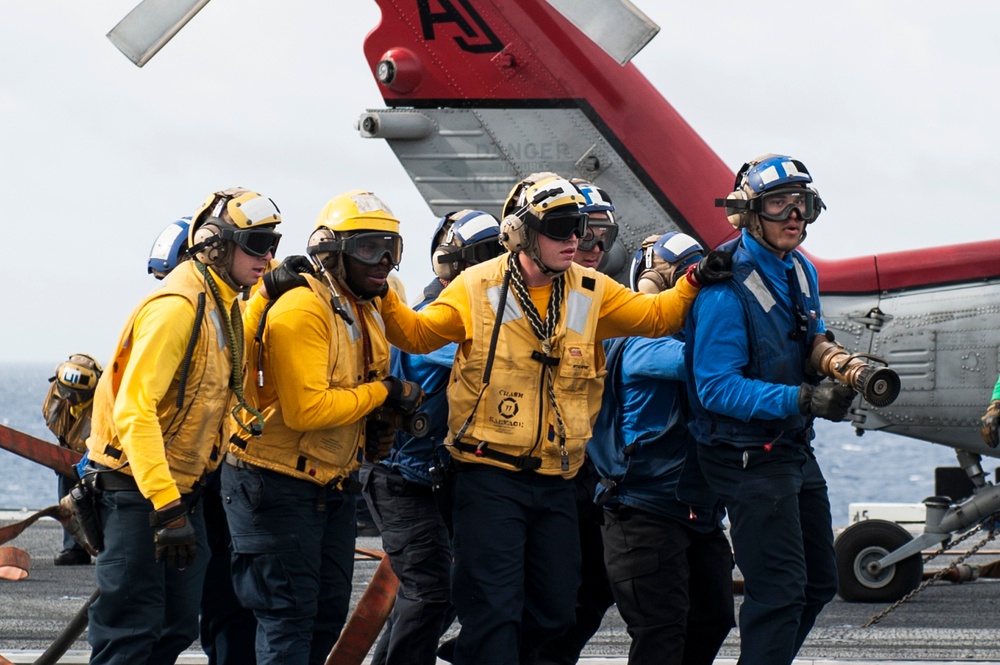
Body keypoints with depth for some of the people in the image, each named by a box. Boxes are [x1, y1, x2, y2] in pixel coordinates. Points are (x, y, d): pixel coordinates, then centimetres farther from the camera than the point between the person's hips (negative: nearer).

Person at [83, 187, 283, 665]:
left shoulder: (221, 305, 11)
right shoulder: (177, 307, -20)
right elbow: (133, 410, -27)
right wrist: (166, 506, -31)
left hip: (181, 488, 10)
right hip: (139, 486, -10)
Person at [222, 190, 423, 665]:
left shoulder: (362, 311, 11)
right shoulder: (301, 309, -20)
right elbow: (306, 409, -28)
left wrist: (376, 427, 2)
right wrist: (383, 392, -19)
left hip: (331, 484, 10)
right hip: (276, 485, -10)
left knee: (329, 613, 12)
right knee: (289, 615, -9)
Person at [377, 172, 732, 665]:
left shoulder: (591, 292, 5)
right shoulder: (479, 287, -5)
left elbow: (656, 317, 12)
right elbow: (417, 333, 3)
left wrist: (695, 282, -3)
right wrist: (381, 299, -12)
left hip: (555, 479, 5)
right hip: (489, 474, -5)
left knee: (554, 611, 12)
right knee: (494, 606, -9)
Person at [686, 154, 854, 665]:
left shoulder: (801, 272, 7)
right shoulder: (725, 290, -20)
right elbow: (716, 387, -23)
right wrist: (802, 399, -30)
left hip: (794, 447, 9)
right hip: (748, 456, -9)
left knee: (819, 583, 16)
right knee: (779, 592, -12)